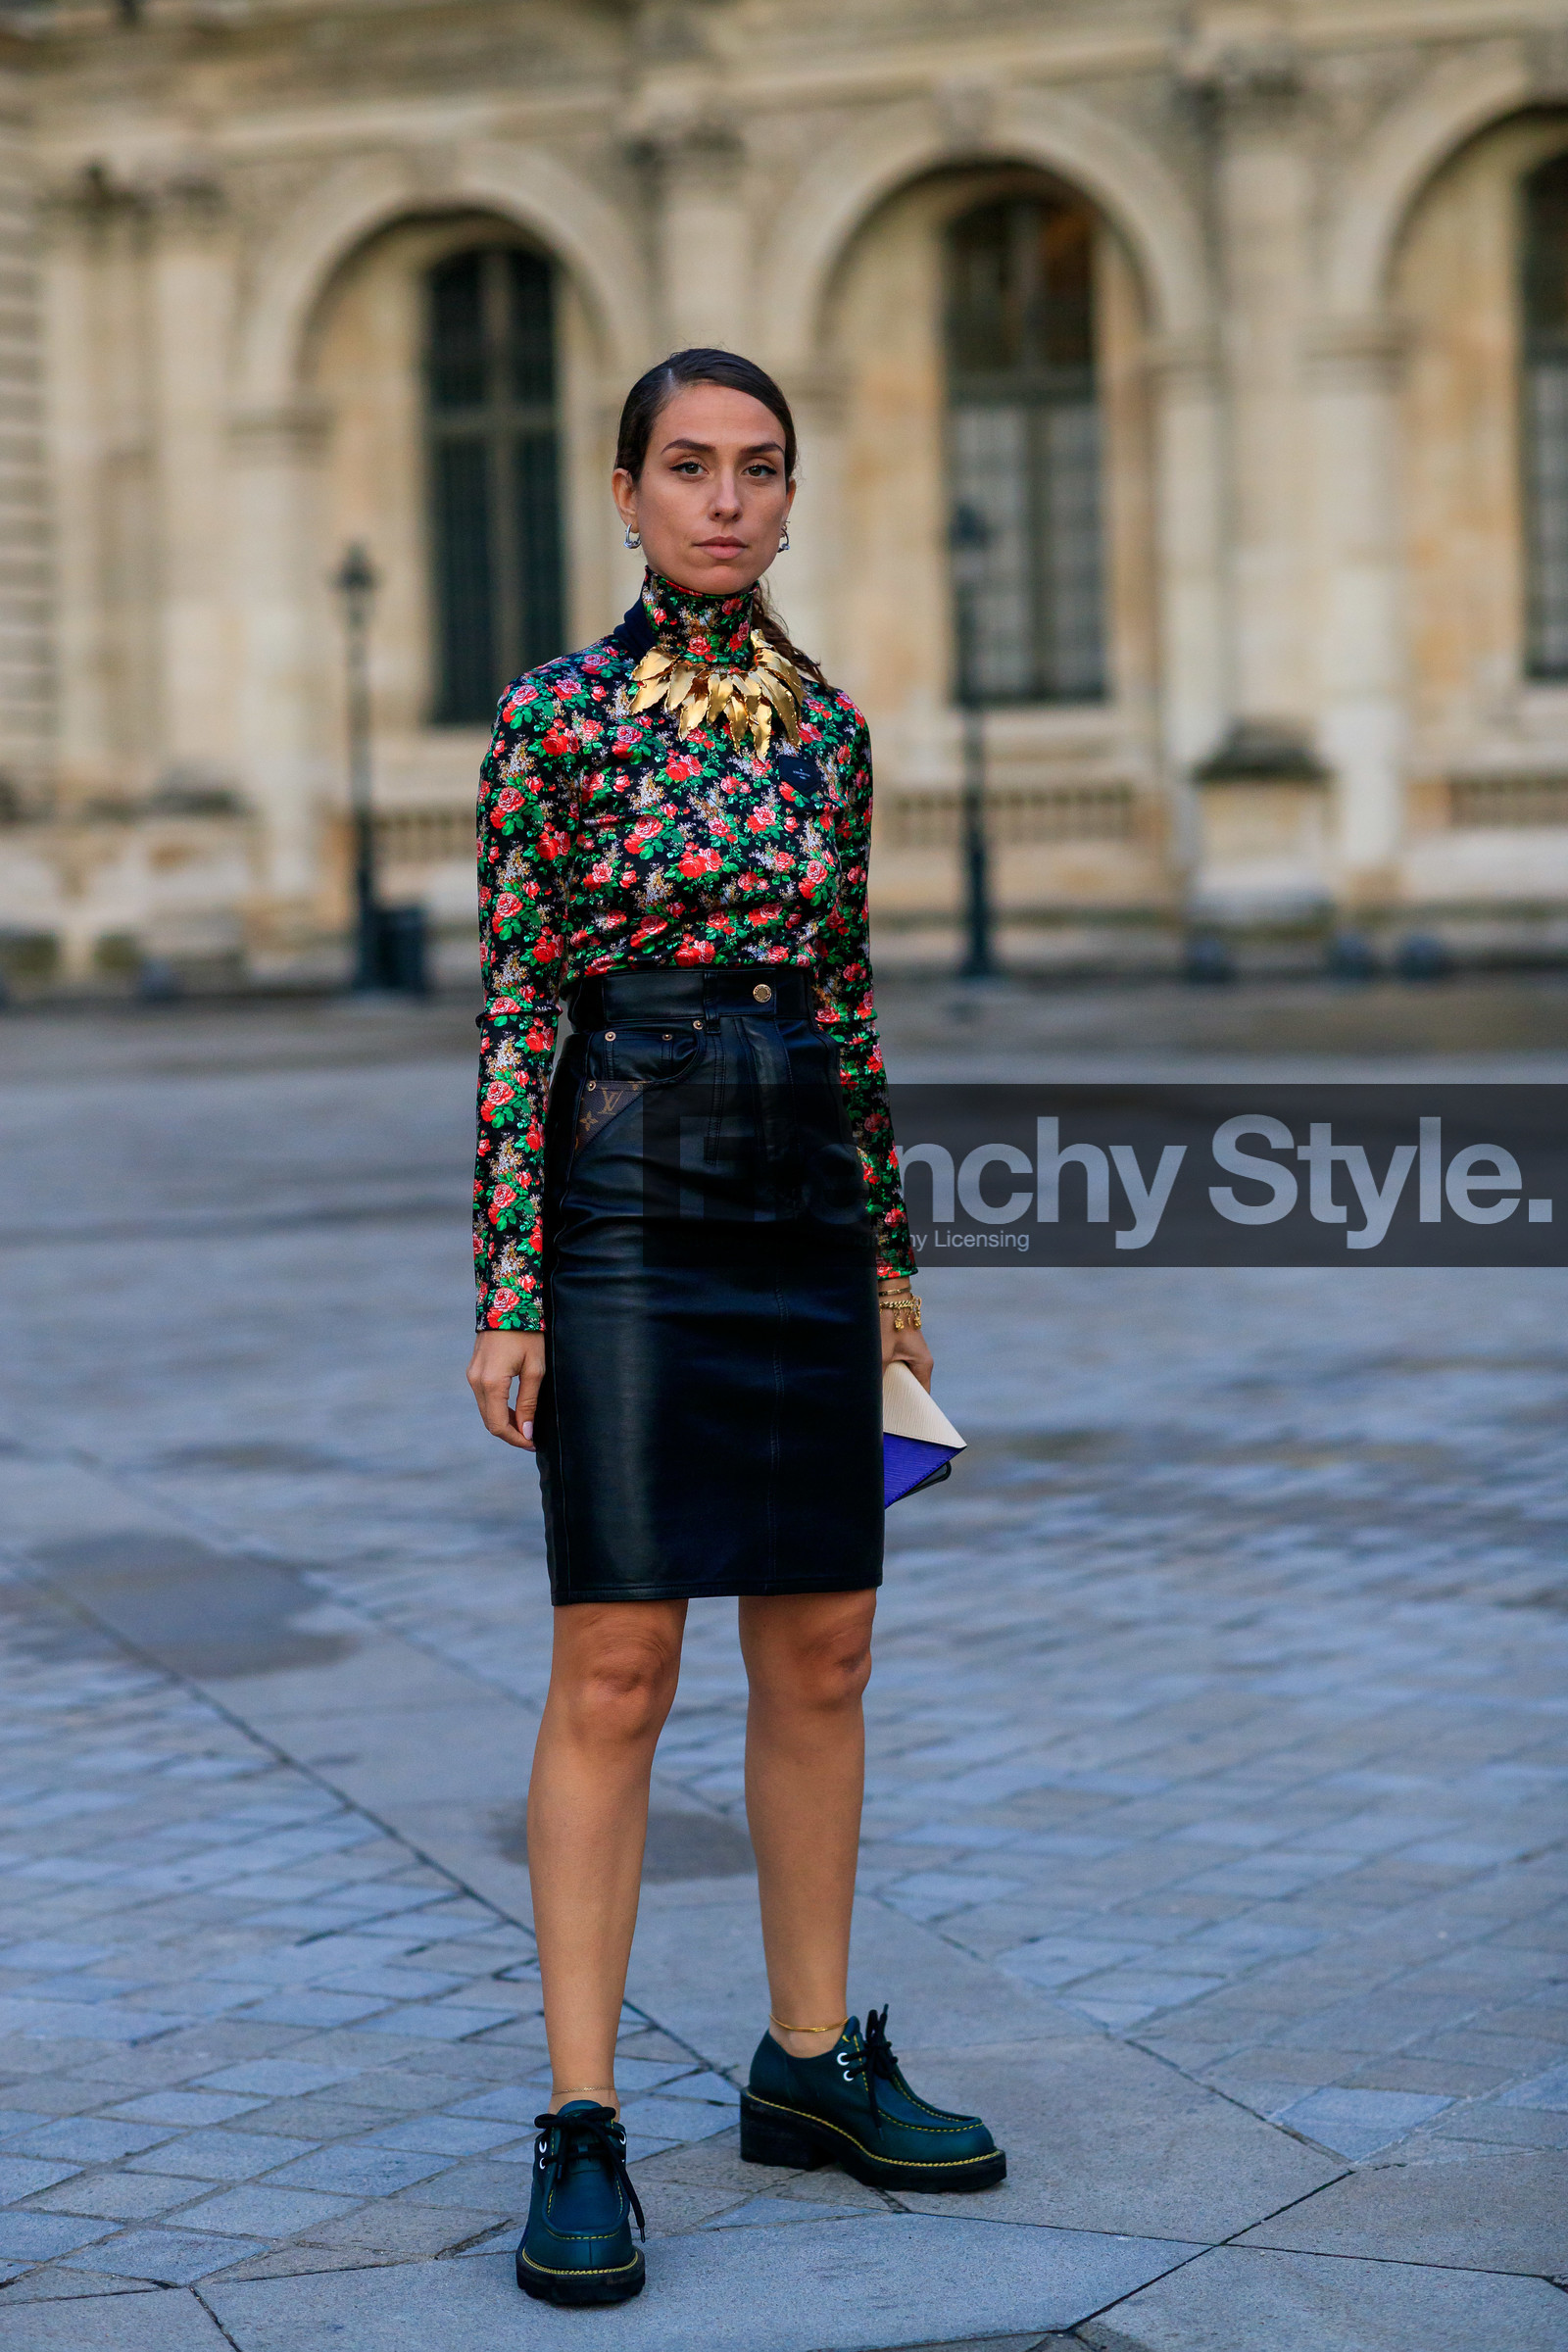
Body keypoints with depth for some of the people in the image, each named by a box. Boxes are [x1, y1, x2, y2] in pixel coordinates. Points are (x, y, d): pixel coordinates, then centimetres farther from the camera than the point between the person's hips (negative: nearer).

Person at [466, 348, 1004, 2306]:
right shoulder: (560, 712, -3)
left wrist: (891, 1255, 16)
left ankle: (811, 2061, 21)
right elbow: (515, 1004, -6)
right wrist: (510, 1284, -12)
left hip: (804, 1213, 6)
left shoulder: (826, 726, 12)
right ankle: (581, 2124, 0)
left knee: (821, 1651, 9)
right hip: (629, 1206, -5)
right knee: (616, 1669, -6)